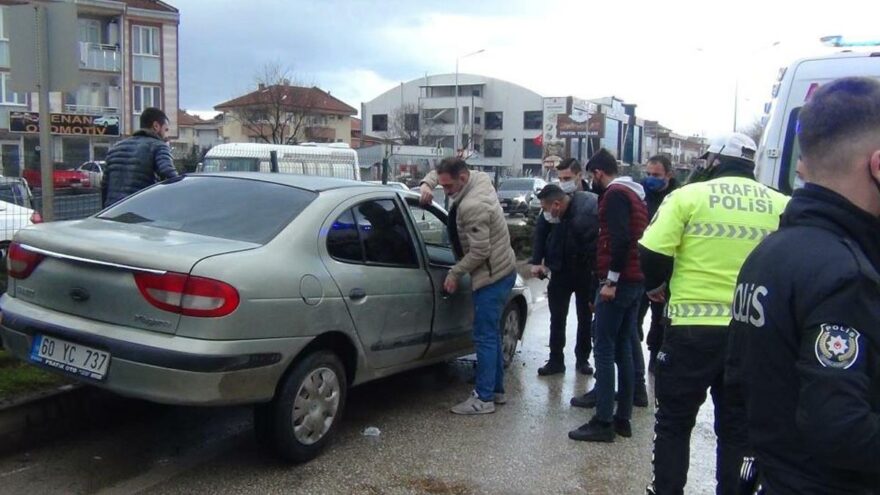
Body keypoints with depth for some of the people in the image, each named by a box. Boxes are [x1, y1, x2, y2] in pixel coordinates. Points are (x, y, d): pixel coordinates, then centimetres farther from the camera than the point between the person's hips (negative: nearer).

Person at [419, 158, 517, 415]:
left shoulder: (472, 207, -25)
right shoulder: (479, 178, 3)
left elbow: (479, 251, -25)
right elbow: (439, 172, 18)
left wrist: (455, 273, -13)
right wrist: (427, 184, -2)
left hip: (493, 276, -10)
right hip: (502, 270, 10)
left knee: (484, 337, -5)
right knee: (491, 333, 17)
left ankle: (483, 398, 1)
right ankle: (496, 389, 27)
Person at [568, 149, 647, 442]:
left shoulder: (615, 194, -10)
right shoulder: (634, 193, 19)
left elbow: (620, 239, -22)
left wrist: (611, 280, -21)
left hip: (619, 282, -10)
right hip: (636, 281, 10)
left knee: (605, 349, -6)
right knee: (623, 348, 12)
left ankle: (603, 422, -5)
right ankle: (623, 418, 17)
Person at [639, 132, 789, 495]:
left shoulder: (689, 196, -5)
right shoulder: (781, 205, 4)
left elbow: (652, 253, -10)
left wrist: (656, 285, 9)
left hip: (694, 327, -3)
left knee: (674, 422, 12)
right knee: (738, 428, 16)